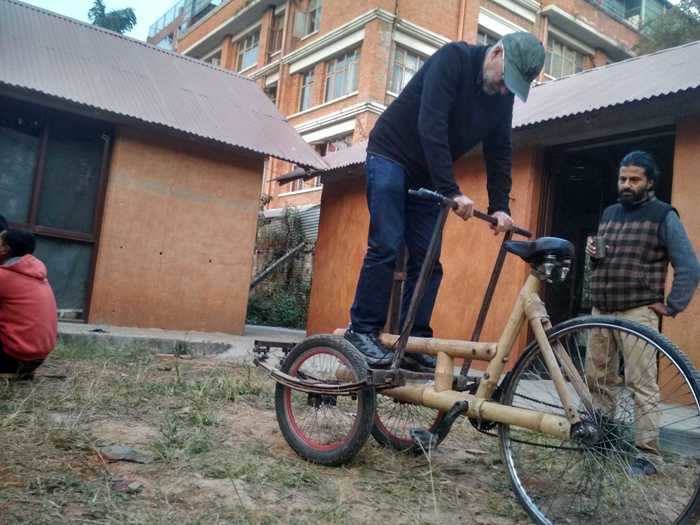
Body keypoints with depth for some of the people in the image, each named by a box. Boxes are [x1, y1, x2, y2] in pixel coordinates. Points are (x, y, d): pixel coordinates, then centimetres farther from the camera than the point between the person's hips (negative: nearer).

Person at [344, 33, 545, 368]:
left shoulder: (503, 96, 0)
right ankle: (361, 331, -7)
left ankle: (414, 341, 5)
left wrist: (499, 206, -8)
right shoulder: (453, 58, -20)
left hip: (426, 176, 7)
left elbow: (499, 154, 4)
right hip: (391, 155, -7)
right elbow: (431, 126, -30)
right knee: (387, 245, -15)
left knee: (427, 260, 0)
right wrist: (452, 191, -33)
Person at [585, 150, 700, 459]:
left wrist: (672, 306, -10)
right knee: (597, 379, 11)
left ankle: (647, 451, 2)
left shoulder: (663, 216, -3)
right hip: (600, 312, 6)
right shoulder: (609, 213, 15)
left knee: (641, 384, -6)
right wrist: (592, 254, 2)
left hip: (637, 314, -6)